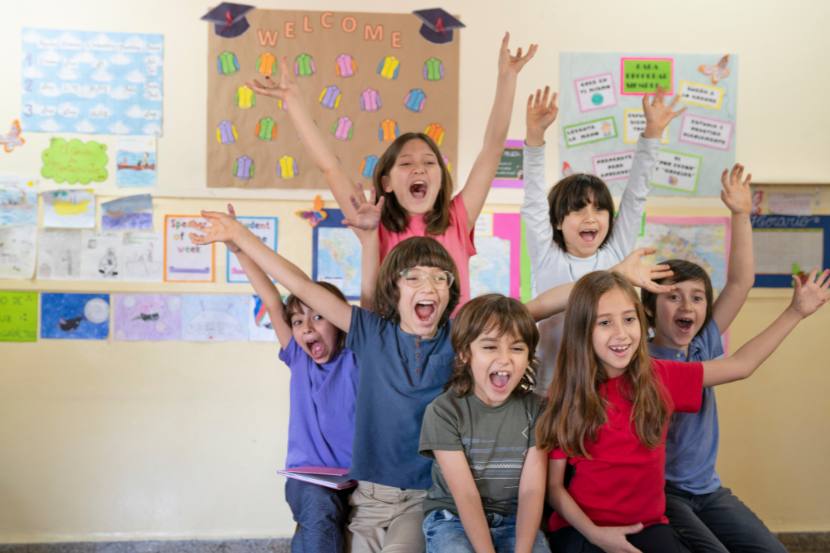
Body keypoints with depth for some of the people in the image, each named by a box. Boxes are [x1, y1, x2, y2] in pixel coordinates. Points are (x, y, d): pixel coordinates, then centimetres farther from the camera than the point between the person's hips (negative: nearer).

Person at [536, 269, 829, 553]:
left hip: (648, 523, 4)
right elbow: (553, 485, -4)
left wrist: (796, 311, 10)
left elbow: (740, 365, 9)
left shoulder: (659, 377, 1)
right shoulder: (568, 394, -7)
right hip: (581, 527, -4)